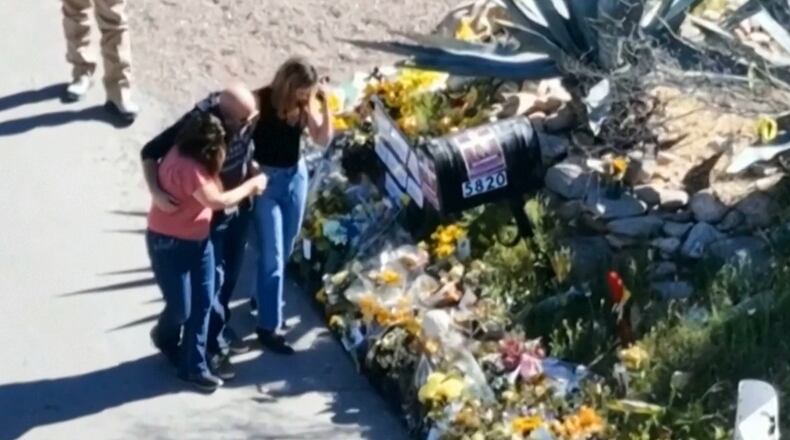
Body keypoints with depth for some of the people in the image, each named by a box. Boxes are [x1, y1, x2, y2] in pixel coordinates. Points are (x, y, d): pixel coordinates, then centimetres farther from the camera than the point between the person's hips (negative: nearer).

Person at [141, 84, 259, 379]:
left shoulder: (247, 116, -16)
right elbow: (150, 152, -25)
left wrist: (254, 172, -6)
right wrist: (156, 192, -38)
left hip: (239, 207, 6)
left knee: (231, 274, 21)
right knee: (213, 281, 6)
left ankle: (221, 329, 42)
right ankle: (215, 347, 21)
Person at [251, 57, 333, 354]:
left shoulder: (304, 103, -5)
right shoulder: (260, 101, -20)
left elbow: (323, 139, -6)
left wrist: (324, 107, -17)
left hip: (296, 176, 6)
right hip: (265, 179, -6)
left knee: (285, 251, 18)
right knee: (271, 256, -5)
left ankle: (265, 296, 42)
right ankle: (268, 326, 2)